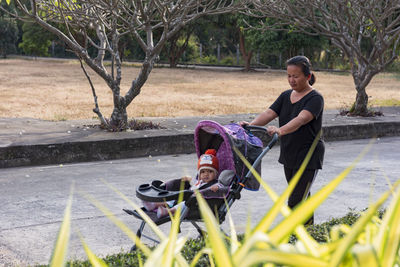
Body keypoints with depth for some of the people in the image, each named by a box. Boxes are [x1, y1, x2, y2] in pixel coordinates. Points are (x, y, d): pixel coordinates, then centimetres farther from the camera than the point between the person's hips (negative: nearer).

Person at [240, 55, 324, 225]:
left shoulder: (315, 98, -14)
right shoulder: (286, 96, 8)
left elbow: (301, 119, -32)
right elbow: (269, 113, -5)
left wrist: (281, 130, -49)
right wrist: (251, 124, -24)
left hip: (308, 157, -7)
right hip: (289, 156, 7)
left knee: (295, 202, -10)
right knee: (302, 197, 20)